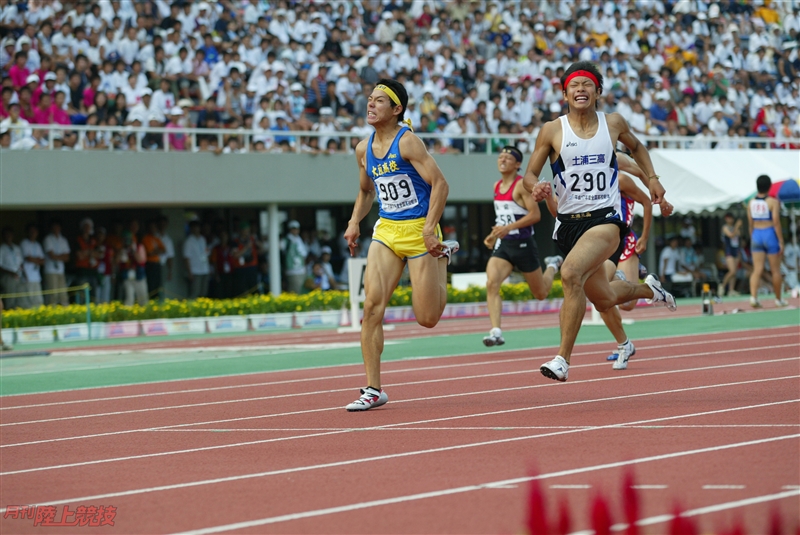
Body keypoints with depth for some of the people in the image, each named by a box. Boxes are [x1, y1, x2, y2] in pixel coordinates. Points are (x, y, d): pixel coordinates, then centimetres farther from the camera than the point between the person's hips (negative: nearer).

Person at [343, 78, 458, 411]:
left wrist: (429, 230, -24)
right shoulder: (363, 149, 7)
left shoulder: (407, 142, -13)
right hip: (386, 230, 5)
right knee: (372, 305, -12)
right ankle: (373, 389, -7)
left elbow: (439, 184, -17)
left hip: (419, 231, -5)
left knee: (427, 318, -1)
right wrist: (355, 222, 7)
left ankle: (443, 256, 29)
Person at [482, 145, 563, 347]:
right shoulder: (497, 186, 9)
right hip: (503, 245, 5)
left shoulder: (522, 185, -13)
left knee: (541, 293, 12)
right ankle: (496, 332, -27)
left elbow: (535, 214, -20)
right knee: (491, 283, -22)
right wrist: (494, 235, 12)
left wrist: (508, 228, -26)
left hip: (523, 244, -5)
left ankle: (553, 265, 45)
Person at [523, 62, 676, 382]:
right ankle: (648, 289, 53)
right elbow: (530, 174, 2)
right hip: (568, 221, 3)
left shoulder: (613, 124, 2)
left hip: (606, 218, -3)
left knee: (571, 274, -30)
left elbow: (635, 147, 24)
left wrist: (651, 178, 13)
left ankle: (563, 359, -27)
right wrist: (535, 188, -20)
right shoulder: (552, 131, -2)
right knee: (603, 299, 17)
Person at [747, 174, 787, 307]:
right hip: (770, 235, -4)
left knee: (757, 270, -1)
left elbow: (751, 225, 8)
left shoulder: (751, 203, 4)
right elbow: (776, 223, -13)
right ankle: (778, 299, 18)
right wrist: (781, 242, -9)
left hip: (756, 236, 4)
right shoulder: (773, 202, -10)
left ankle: (753, 296, -20)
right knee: (775, 270, 8)